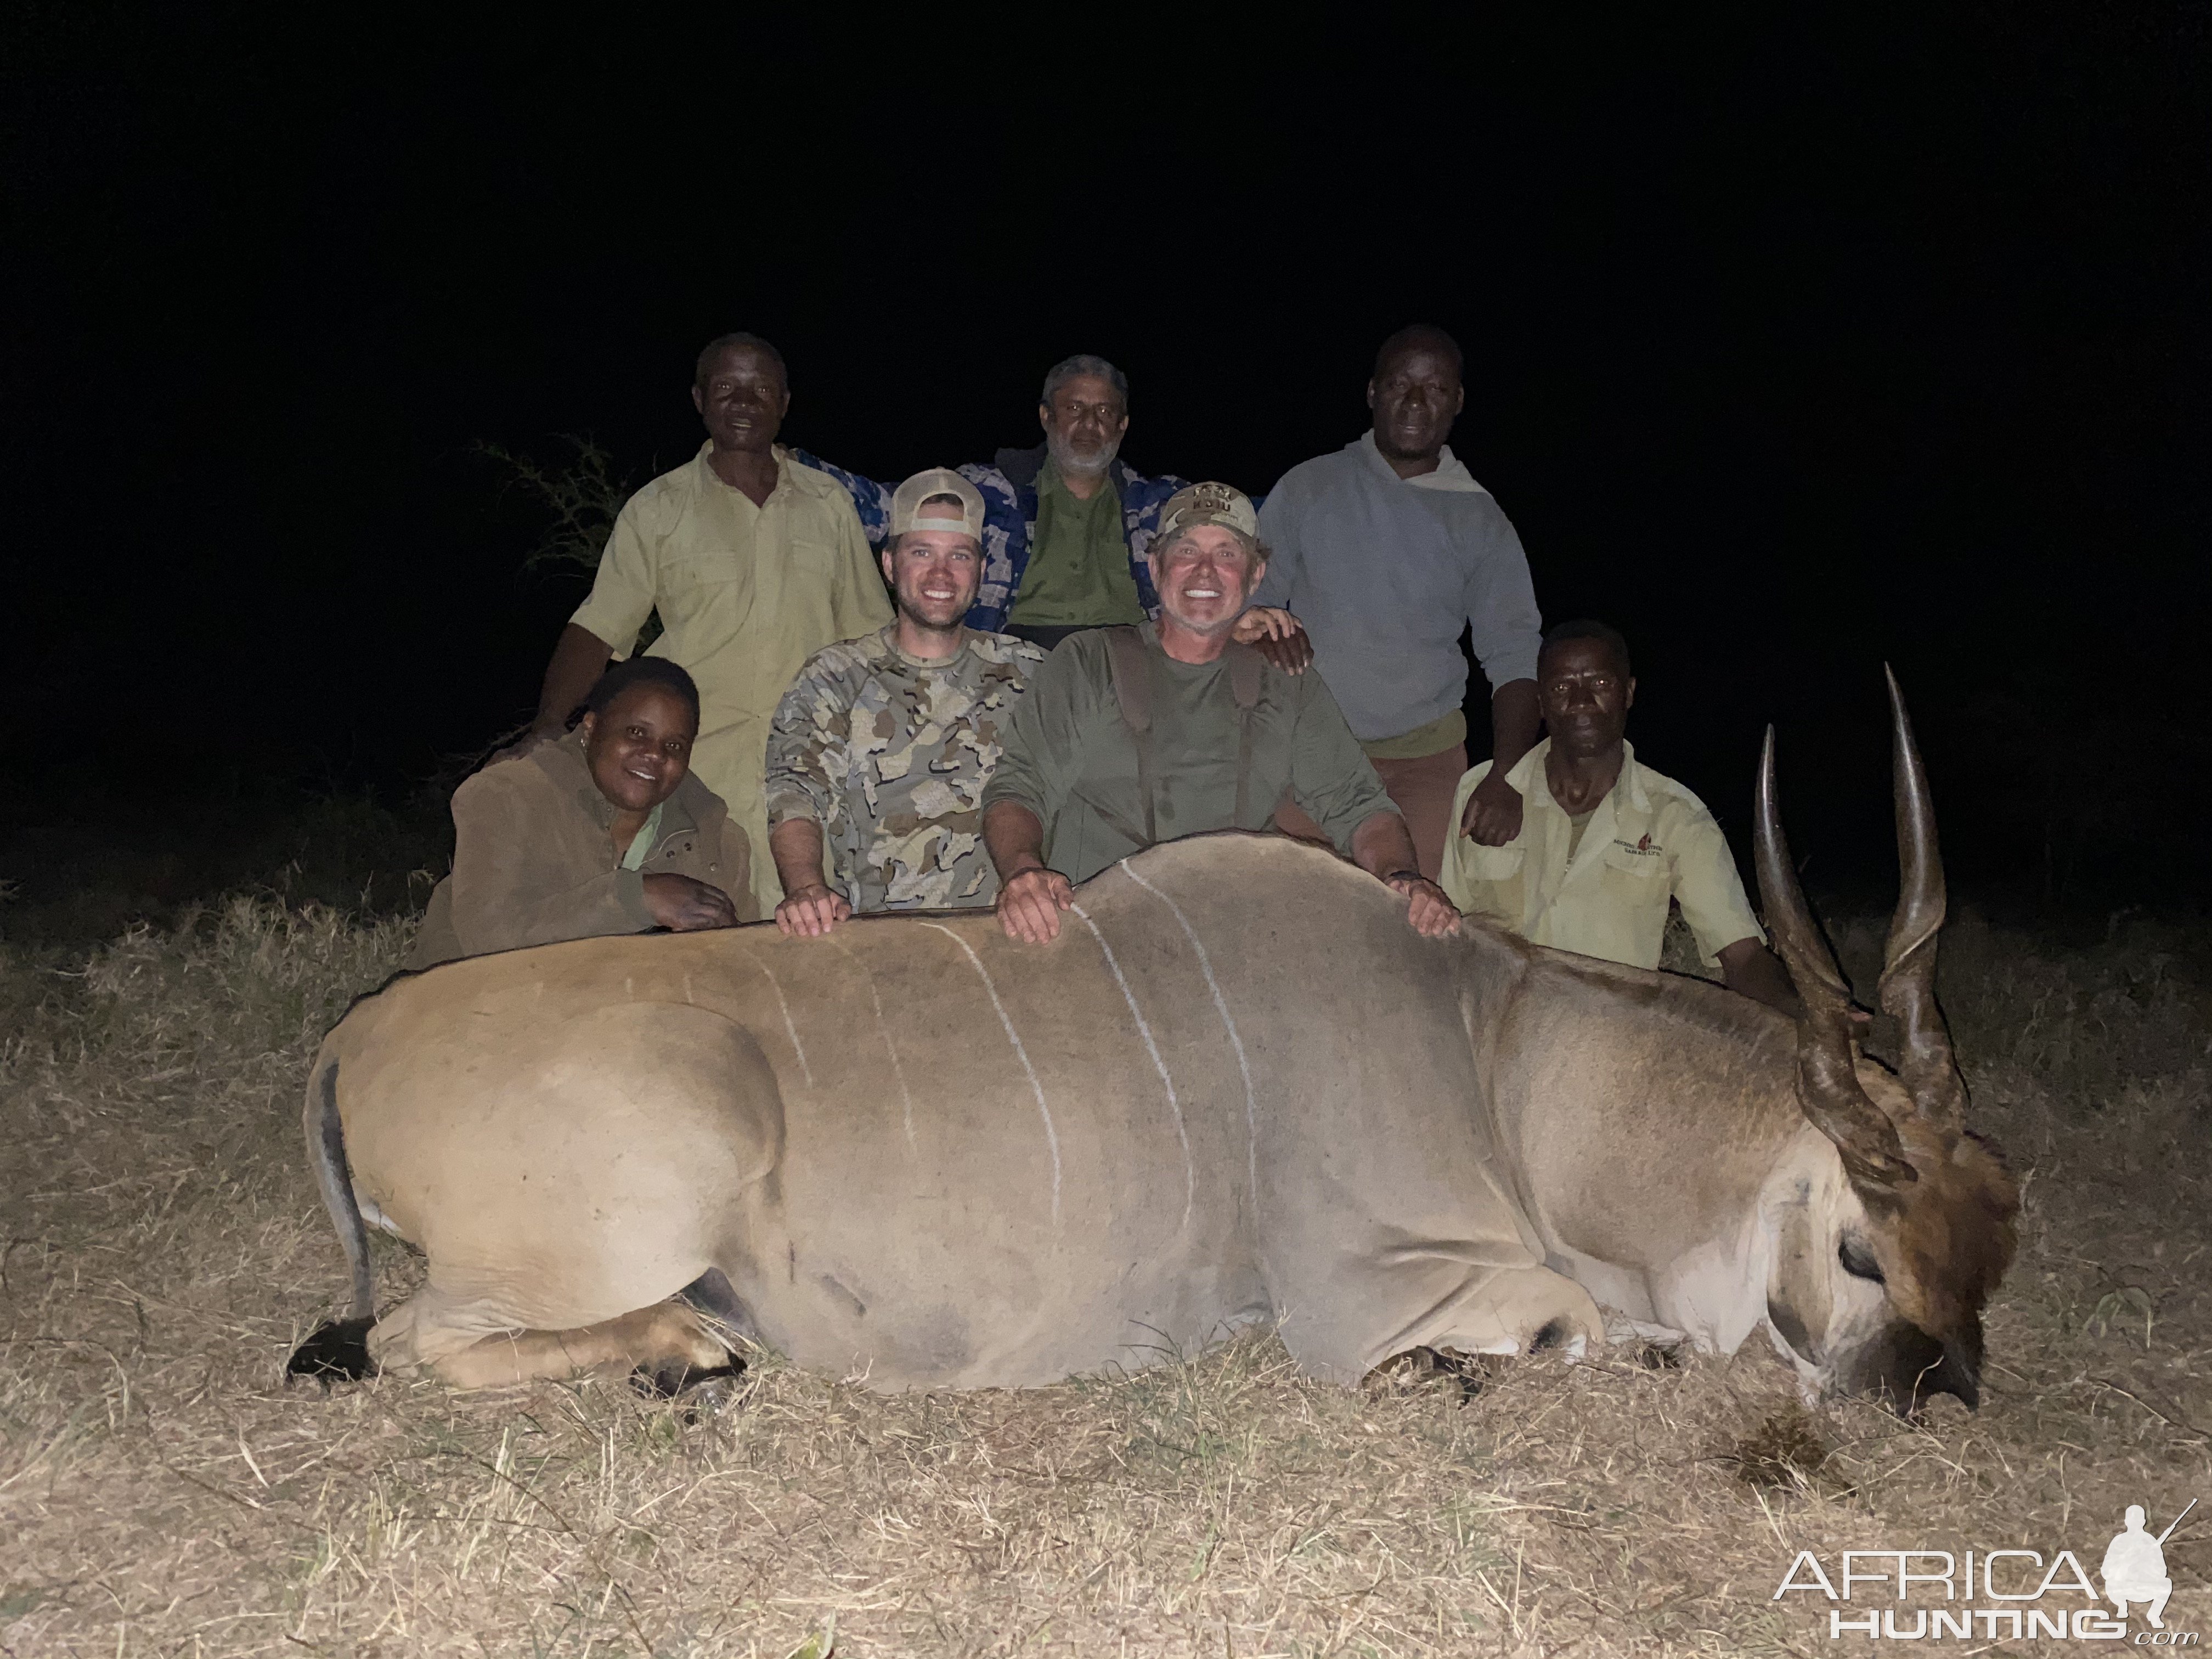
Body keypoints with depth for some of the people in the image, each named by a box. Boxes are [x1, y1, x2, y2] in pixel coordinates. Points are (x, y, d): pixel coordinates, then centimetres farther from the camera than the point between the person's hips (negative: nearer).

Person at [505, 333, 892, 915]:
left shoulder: (829, 503, 13)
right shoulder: (657, 509, 7)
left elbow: (867, 636, 16)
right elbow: (598, 629, 5)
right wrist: (549, 724, -10)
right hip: (694, 771, -2)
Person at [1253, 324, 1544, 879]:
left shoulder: (1478, 520, 1)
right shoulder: (1308, 488, 1)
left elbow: (1514, 655, -1)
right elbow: (1251, 606, 5)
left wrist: (1506, 778, -15)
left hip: (1425, 756, 0)